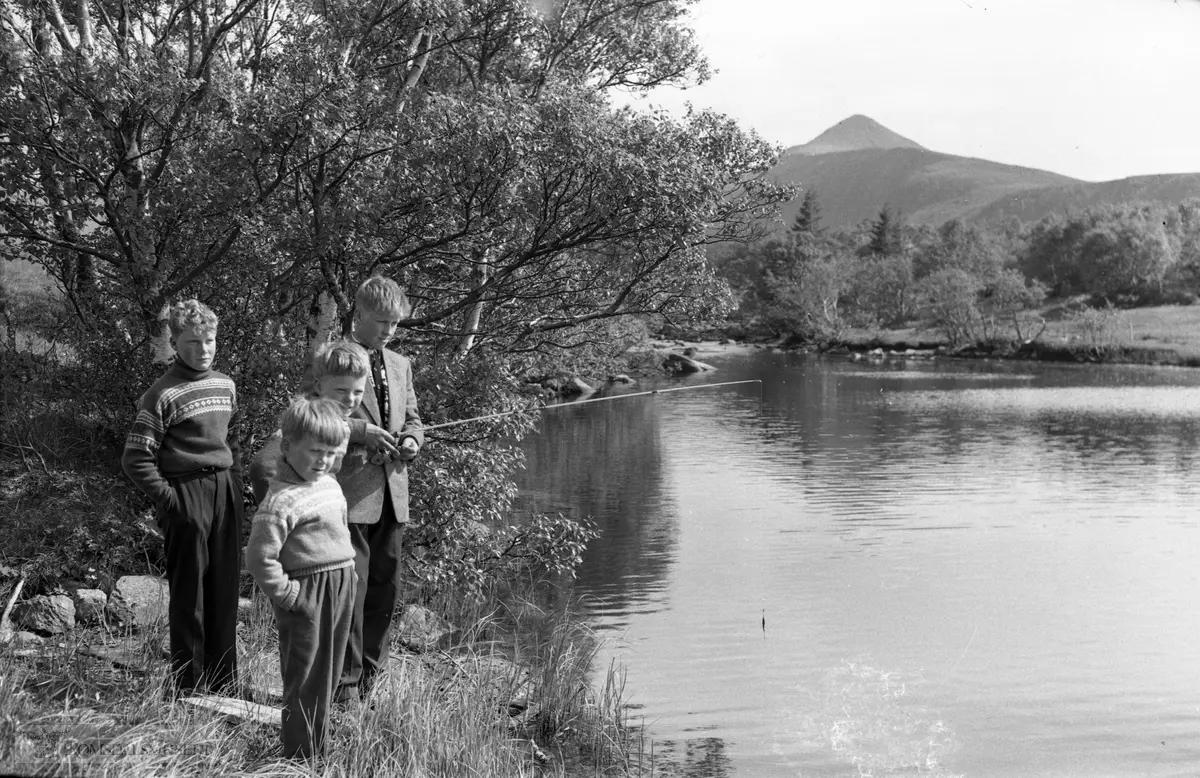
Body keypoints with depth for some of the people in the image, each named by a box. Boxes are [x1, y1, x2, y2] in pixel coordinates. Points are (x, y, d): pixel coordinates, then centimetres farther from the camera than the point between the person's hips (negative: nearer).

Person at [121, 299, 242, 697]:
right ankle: (188, 686, 12)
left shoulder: (225, 385, 10)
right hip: (187, 495, -6)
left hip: (226, 490, 6)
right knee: (190, 593, 1)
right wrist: (167, 498, -11)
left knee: (224, 590, 9)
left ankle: (223, 683, 20)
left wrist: (232, 479, 14)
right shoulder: (162, 395, -10)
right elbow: (135, 459, -10)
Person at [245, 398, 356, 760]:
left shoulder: (329, 484, 10)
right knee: (305, 682, 2)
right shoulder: (282, 500, -18)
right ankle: (300, 759, 13)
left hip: (339, 590, 9)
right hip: (307, 596, -9)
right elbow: (260, 557, -21)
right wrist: (287, 595, -16)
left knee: (327, 679, 18)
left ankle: (318, 750, 31)